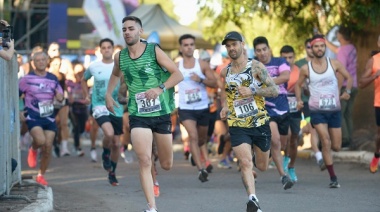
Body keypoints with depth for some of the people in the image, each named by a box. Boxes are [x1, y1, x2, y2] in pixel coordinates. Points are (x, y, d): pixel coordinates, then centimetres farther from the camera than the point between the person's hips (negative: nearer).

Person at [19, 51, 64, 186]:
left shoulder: (52, 79, 10)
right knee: (40, 140, -27)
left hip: (49, 118, 4)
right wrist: (18, 112, -3)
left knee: (48, 148, -1)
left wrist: (59, 96, -7)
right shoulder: (27, 79, -1)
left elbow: (60, 97, 16)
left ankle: (41, 175, 16)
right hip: (33, 117, -4)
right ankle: (33, 150, 10)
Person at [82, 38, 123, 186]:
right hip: (99, 106, -2)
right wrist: (86, 96, 12)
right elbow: (84, 80, 21)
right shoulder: (93, 67, 2)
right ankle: (105, 154, 4)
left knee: (116, 143, 7)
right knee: (109, 133, -28)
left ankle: (112, 173, 26)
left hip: (116, 107, 2)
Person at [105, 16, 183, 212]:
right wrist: (108, 94, 13)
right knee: (144, 161, -16)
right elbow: (115, 74, 26)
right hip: (138, 115, 1)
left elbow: (178, 74, -10)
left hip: (161, 113, -1)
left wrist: (160, 88, -24)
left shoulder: (154, 51, -8)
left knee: (166, 165, 10)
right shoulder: (120, 57, 2)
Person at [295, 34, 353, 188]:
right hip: (317, 110, -2)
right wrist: (299, 100, -2)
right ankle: (333, 178, -11)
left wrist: (347, 91, -6)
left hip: (335, 110, 2)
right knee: (326, 142, -18)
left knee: (336, 146, 4)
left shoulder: (334, 64, 1)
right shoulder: (306, 69, -1)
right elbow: (298, 85, 13)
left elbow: (348, 77, 10)